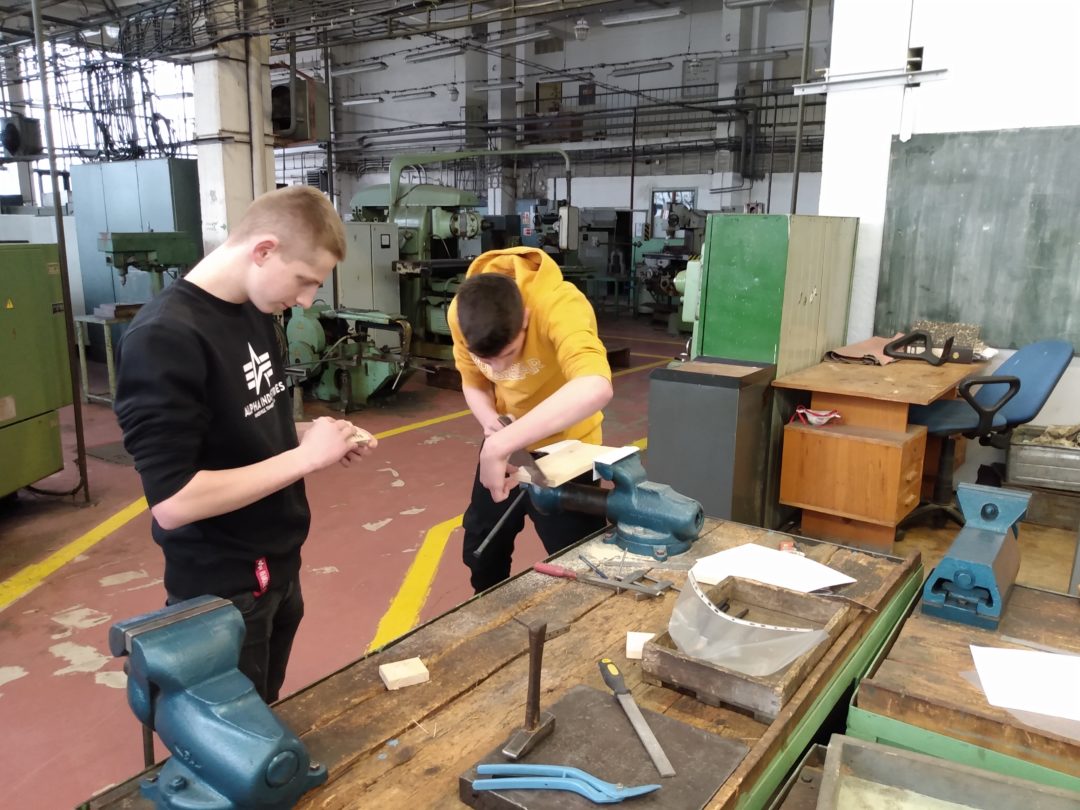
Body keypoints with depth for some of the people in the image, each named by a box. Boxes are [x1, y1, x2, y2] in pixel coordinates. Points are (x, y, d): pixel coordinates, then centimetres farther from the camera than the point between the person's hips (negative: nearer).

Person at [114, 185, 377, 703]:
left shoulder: (255, 312, 2)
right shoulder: (164, 338, -24)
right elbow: (172, 501, -28)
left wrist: (308, 434, -4)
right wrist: (304, 457, -24)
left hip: (278, 564, 8)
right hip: (223, 591, -8)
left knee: (266, 719, 24)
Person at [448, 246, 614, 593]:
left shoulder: (558, 306, -37)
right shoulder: (459, 313, -21)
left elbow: (595, 388, -55)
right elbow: (473, 383, -3)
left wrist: (500, 445, -55)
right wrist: (492, 424, -25)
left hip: (564, 444, -5)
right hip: (504, 445, 5)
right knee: (480, 547, 21)